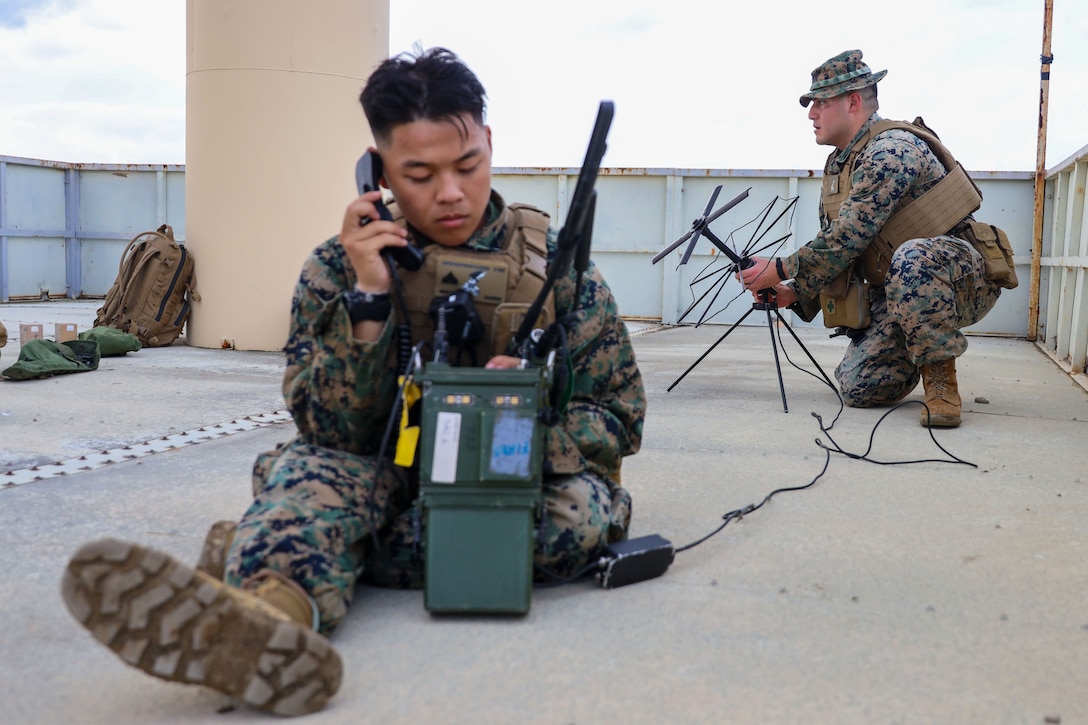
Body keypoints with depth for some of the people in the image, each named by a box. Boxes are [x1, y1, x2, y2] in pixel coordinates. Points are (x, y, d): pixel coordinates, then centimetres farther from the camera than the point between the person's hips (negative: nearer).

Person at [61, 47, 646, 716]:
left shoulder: (554, 262, -3)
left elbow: (620, 422, -1)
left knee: (585, 510, -33)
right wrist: (367, 299, -22)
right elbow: (336, 434, -9)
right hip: (390, 477, 1)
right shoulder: (340, 268, -2)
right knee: (312, 468, -29)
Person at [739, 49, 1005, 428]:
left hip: (963, 278, -8)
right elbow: (831, 244, 13)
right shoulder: (838, 164, 11)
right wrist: (793, 293, -3)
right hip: (897, 288, 8)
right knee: (858, 388, -11)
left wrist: (780, 269, -17)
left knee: (912, 259, -42)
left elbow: (845, 240, -26)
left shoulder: (892, 150, -20)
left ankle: (941, 381, -24)